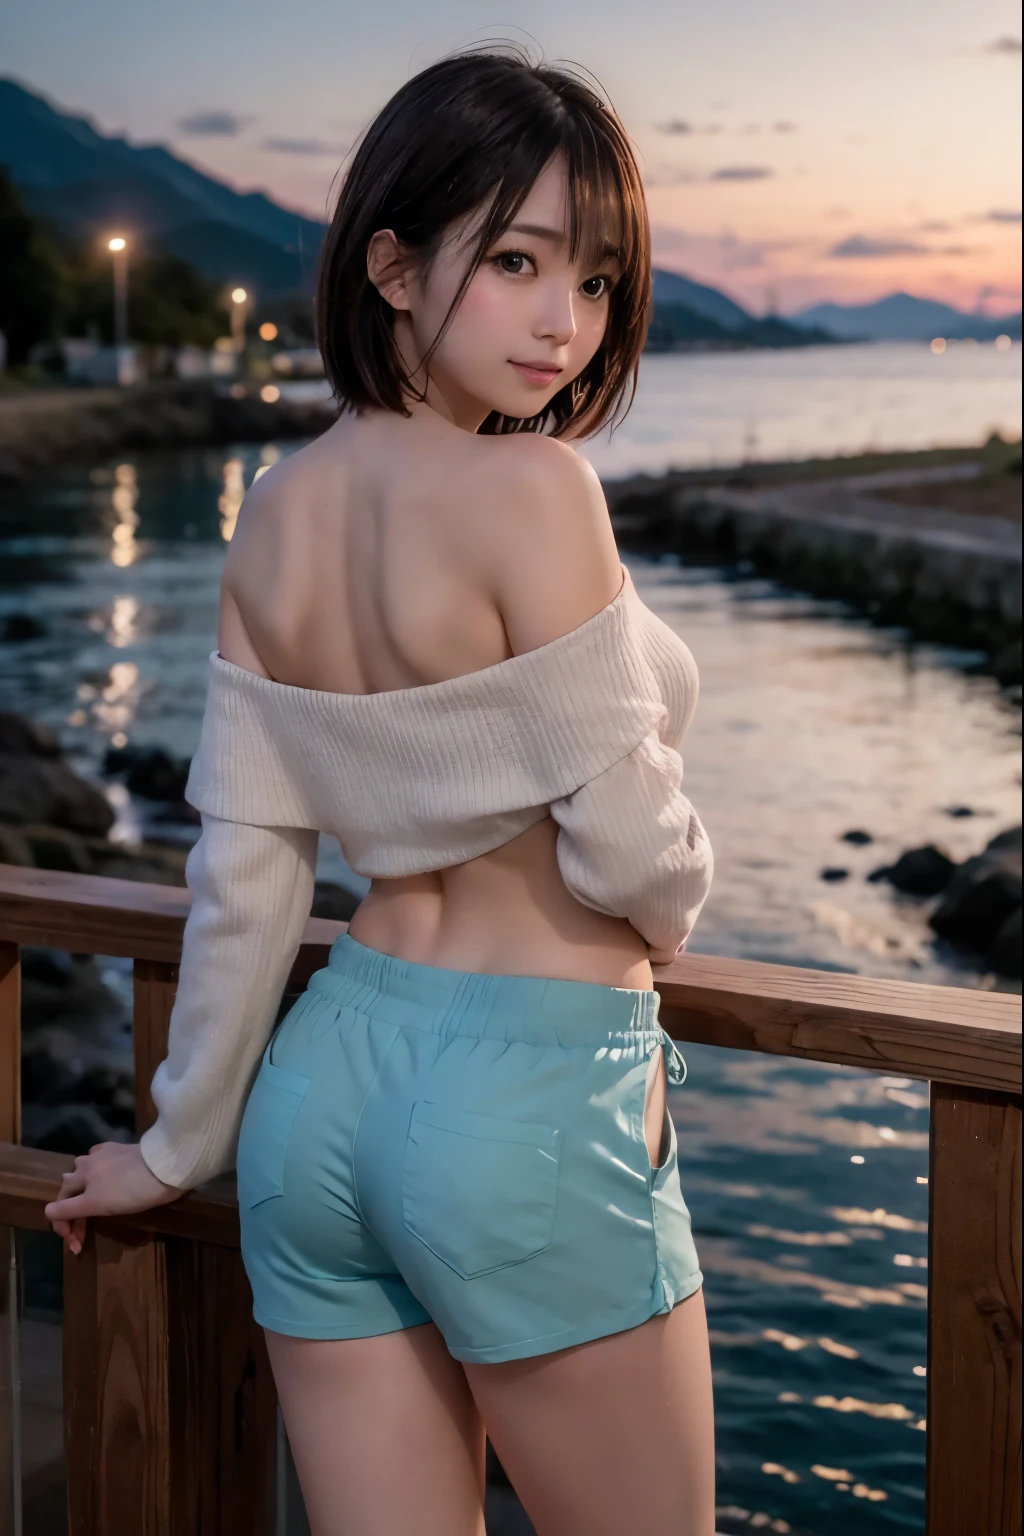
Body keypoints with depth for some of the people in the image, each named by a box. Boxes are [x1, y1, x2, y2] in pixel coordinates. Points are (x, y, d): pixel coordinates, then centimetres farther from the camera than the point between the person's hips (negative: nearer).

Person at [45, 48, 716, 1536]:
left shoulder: (278, 510, 3)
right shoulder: (531, 490, -18)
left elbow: (243, 872, 6)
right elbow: (629, 850, -17)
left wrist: (181, 1144, 16)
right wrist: (670, 908, 7)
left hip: (331, 1080, 7)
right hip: (532, 1105, -7)